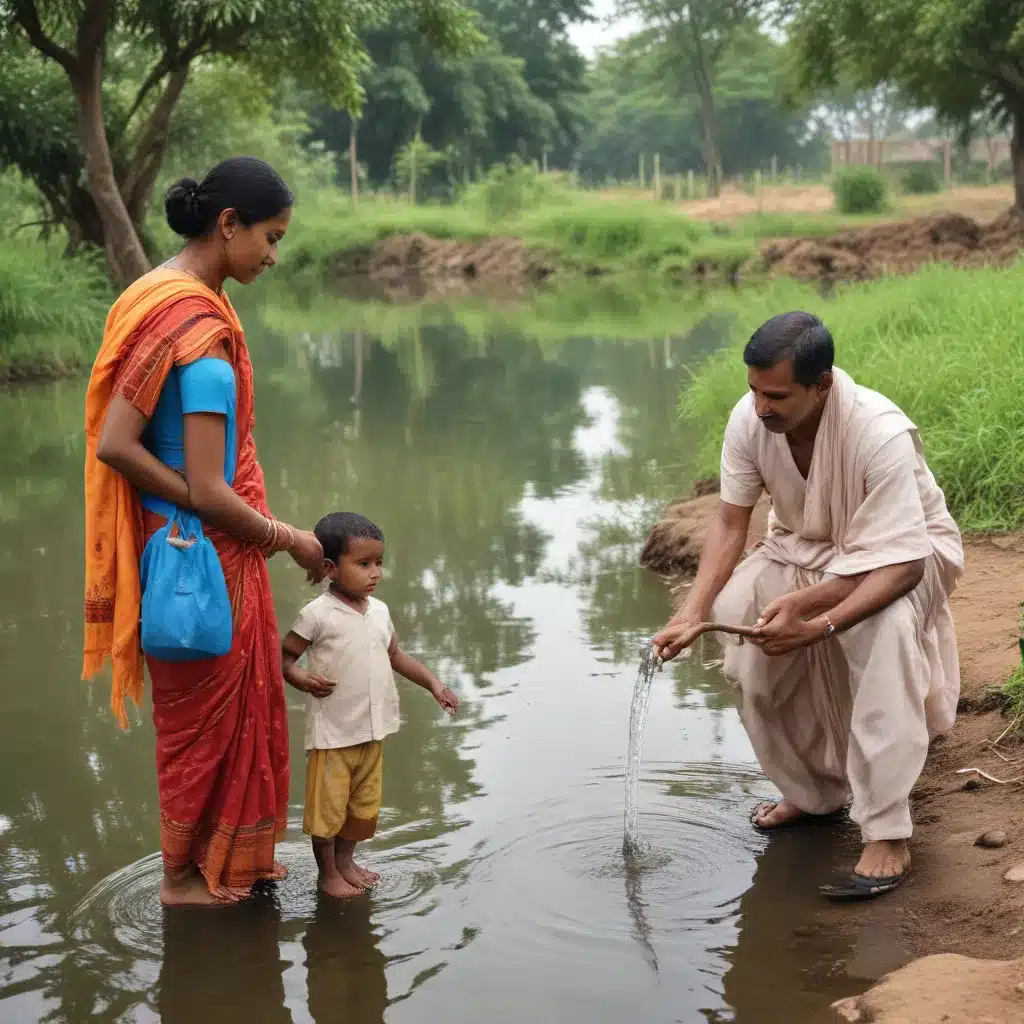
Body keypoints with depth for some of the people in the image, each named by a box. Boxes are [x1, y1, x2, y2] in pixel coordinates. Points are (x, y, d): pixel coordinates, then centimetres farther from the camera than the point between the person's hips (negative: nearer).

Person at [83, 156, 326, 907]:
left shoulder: (160, 295, 4)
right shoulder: (201, 330, -24)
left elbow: (115, 444, 1)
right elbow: (209, 493, -24)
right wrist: (287, 538, -10)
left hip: (183, 540, 9)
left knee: (233, 705, 20)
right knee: (205, 716, 9)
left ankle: (231, 857, 35)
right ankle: (188, 874, 27)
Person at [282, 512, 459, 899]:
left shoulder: (379, 611, 4)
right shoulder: (318, 615, -15)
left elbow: (395, 655, 18)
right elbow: (284, 655, -9)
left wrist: (432, 682, 12)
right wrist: (302, 678, -27)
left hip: (372, 730, 7)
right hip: (331, 733, -6)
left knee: (365, 804, 18)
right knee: (328, 806, 5)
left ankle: (345, 860, 36)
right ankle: (327, 874, 21)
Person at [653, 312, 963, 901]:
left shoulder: (881, 434, -34)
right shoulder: (749, 419, -20)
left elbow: (901, 564, -34)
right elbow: (731, 524, -12)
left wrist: (816, 621, -45)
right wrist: (694, 614, -26)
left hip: (906, 555, -6)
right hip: (807, 547, 6)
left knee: (886, 629, -37)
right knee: (734, 612, -17)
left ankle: (888, 837, -30)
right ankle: (813, 792, 5)